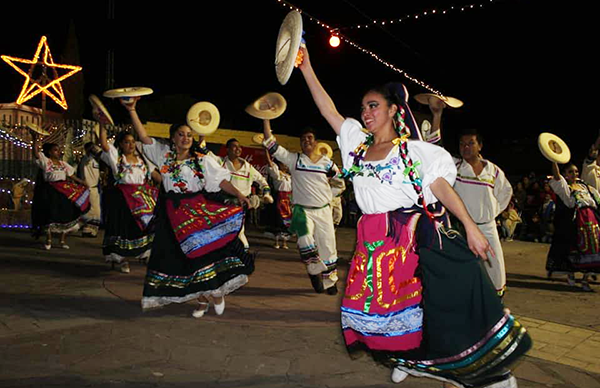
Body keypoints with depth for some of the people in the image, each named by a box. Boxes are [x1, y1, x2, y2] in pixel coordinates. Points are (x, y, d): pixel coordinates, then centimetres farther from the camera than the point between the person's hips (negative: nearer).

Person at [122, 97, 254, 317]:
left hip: (198, 210, -2)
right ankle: (202, 300, 17)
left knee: (203, 250, -10)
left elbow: (221, 180, -3)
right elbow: (144, 137, 3)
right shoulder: (164, 154, 9)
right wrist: (132, 111, -5)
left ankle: (216, 291, 10)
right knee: (181, 255, 4)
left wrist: (238, 194, -17)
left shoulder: (202, 160, 3)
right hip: (173, 213, 2)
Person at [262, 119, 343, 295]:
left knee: (327, 246, 6)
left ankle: (329, 281, 24)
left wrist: (328, 195, 5)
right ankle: (315, 271, -2)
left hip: (323, 210, 2)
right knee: (305, 241, -26)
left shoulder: (327, 163, 4)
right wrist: (266, 119, -12)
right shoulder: (294, 159, -1)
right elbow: (270, 142, -7)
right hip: (302, 209, -2)